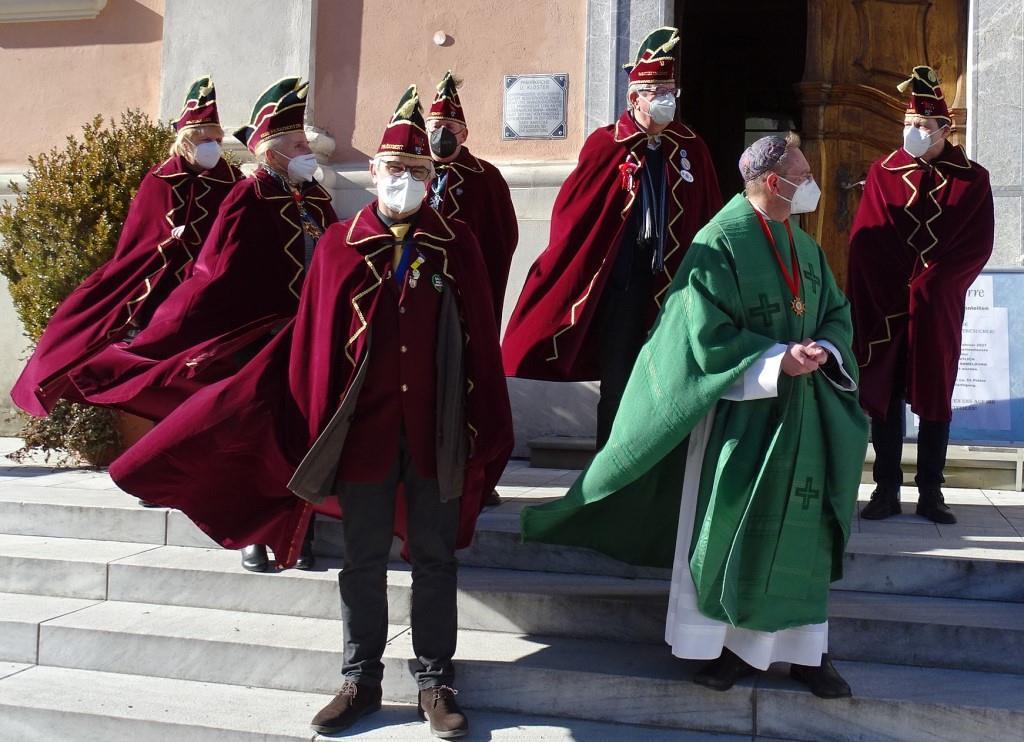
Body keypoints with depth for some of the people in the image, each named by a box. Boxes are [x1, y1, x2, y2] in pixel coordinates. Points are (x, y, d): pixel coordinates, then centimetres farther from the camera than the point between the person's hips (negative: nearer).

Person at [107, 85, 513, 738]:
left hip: (437, 431, 0)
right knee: (363, 559, 11)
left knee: (435, 558, 9)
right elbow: (313, 342, 2)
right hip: (365, 429, 1)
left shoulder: (458, 245, 1)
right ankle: (362, 680, 25)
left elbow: (481, 343, 1)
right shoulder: (340, 245, 2)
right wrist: (317, 433, -1)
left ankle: (436, 682, 22)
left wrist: (482, 430, -1)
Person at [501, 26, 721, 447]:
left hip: (672, 285, 3)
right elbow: (570, 213, -6)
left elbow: (709, 220, 8)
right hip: (620, 283, -3)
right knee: (617, 381, 5)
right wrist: (577, 268, -8)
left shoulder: (691, 150, 7)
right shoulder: (606, 145, -5)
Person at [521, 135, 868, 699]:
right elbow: (707, 333, -16)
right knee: (726, 528, 3)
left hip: (801, 413, 7)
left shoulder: (806, 247, 12)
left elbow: (837, 313, 16)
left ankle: (803, 646, 21)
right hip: (739, 409, -6)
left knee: (798, 529, 10)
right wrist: (777, 358, -19)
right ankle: (724, 642, 17)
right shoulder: (720, 243, -12)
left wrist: (823, 350, -6)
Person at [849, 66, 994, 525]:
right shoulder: (883, 172, 5)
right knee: (884, 396, 2)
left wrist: (929, 284, -13)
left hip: (938, 310, -1)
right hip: (884, 306, 1)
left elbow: (977, 246, -3)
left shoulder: (972, 179, 3)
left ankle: (931, 494, 11)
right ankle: (886, 490, 9)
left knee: (935, 397, 4)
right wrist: (899, 287, -11)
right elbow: (864, 241, -1)